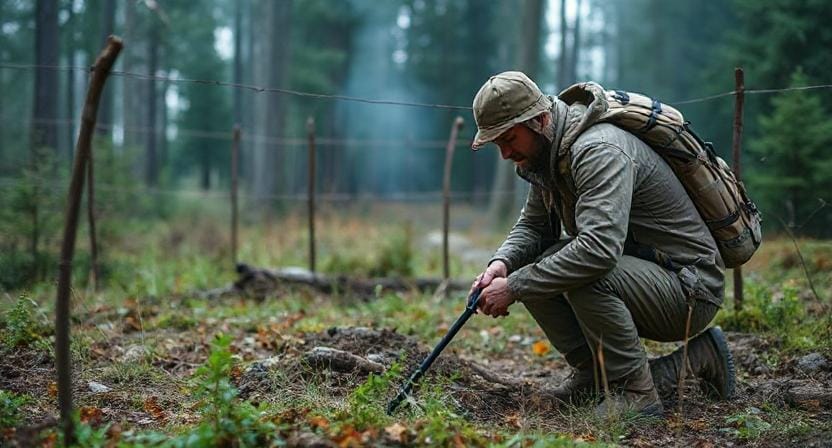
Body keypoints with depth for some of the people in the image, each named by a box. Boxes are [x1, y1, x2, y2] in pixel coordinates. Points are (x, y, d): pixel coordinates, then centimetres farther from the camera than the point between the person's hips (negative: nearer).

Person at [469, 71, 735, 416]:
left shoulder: (598, 151, -26)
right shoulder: (546, 155, 5)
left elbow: (599, 248, -39)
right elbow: (532, 227, 14)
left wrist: (514, 288, -33)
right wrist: (502, 263, -10)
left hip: (689, 289, -9)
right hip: (638, 272, 9)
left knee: (582, 275, -34)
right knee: (529, 269, -6)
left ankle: (635, 393, -17)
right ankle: (594, 374, 4)